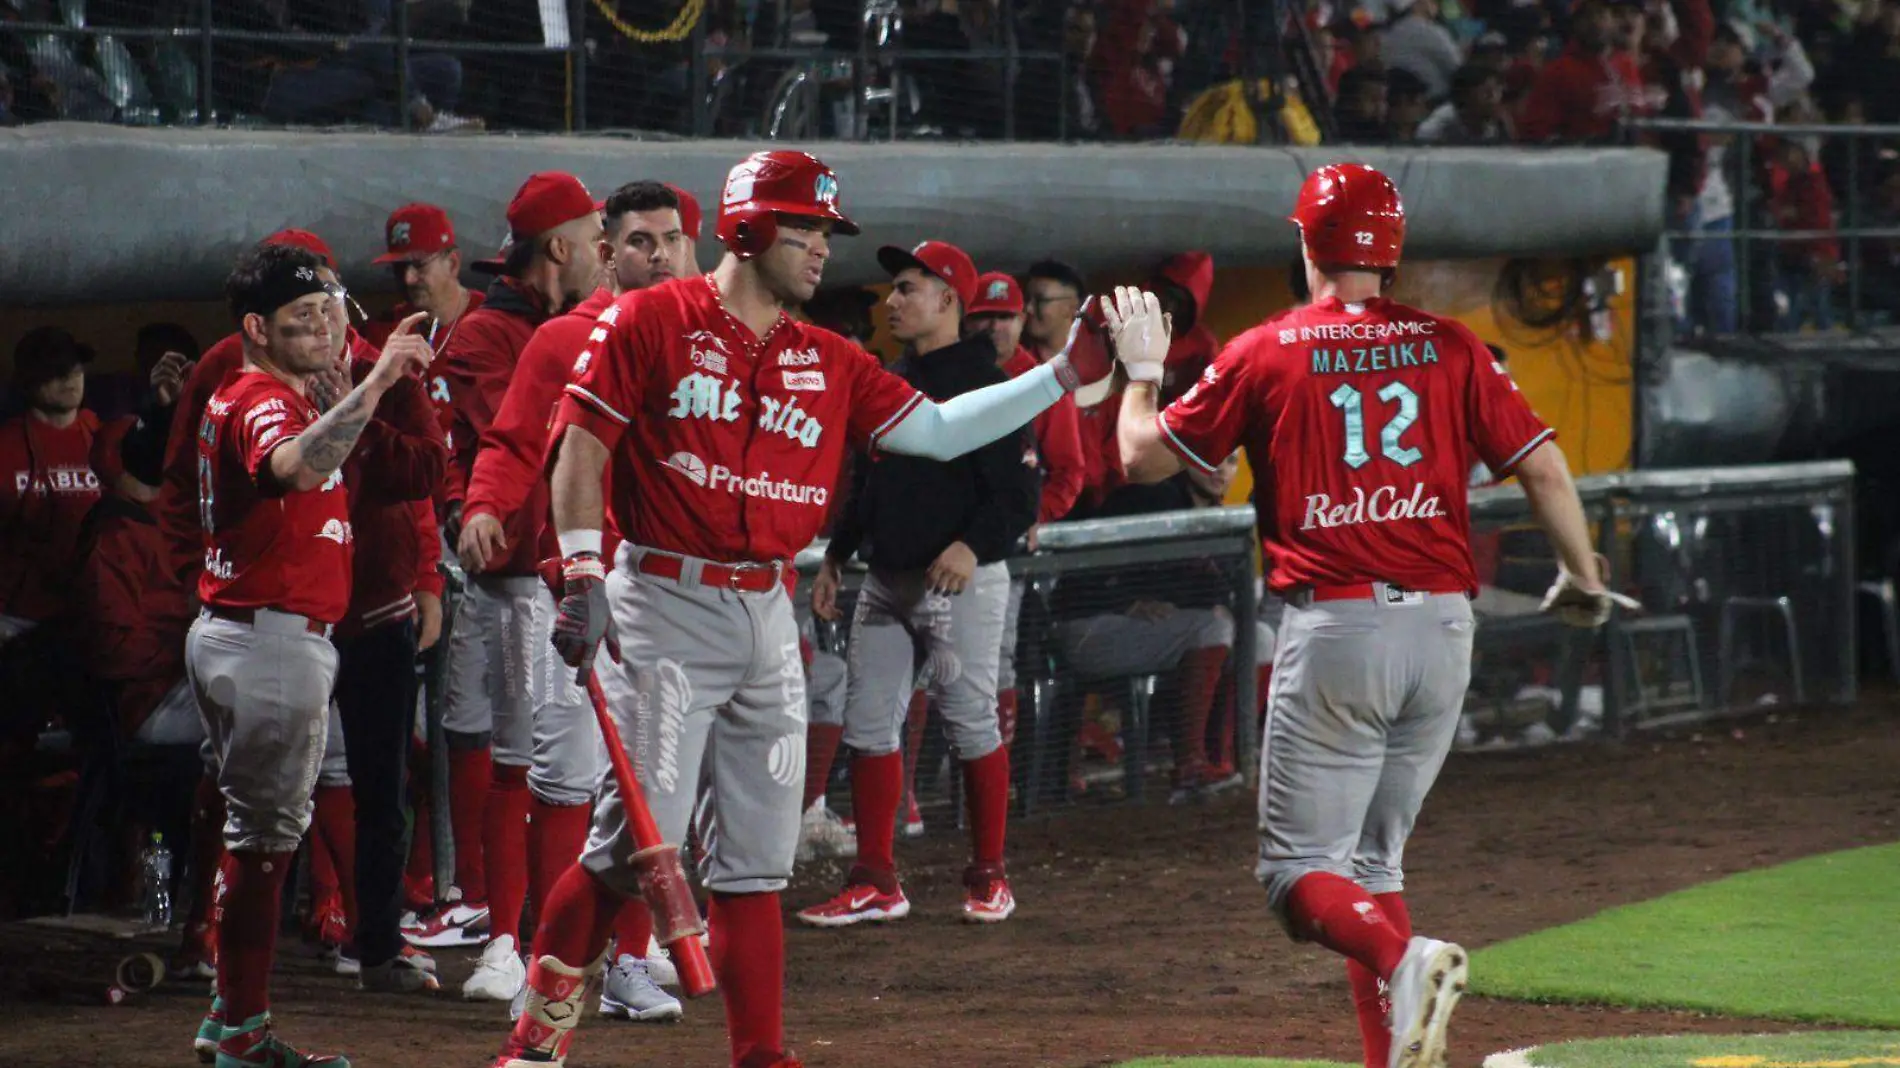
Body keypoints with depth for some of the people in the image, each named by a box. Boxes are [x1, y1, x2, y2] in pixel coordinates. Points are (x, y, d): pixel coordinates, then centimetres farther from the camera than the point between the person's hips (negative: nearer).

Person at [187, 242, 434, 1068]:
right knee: (267, 832, -7)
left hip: (232, 630, 11)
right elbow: (296, 467, -40)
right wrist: (374, 382, -49)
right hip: (274, 638, -11)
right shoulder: (261, 401, -17)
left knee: (258, 825, 17)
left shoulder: (253, 396, 16)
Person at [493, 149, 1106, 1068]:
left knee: (755, 860, 6)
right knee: (637, 839, -13)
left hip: (769, 620, 6)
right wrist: (583, 579, -14)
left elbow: (937, 430, 10)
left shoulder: (829, 364, 13)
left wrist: (1063, 375, 2)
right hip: (665, 607, -6)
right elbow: (582, 446, -5)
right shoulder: (649, 322, -2)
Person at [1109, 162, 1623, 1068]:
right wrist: (1582, 578, 18)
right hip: (1444, 627, 4)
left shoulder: (1264, 354, 0)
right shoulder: (1450, 348, 6)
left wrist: (1142, 367, 25)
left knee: (1300, 869, 1)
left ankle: (1402, 959, -28)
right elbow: (1541, 466, 3)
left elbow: (1144, 455, 6)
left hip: (1335, 628, -4)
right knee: (1375, 858, 17)